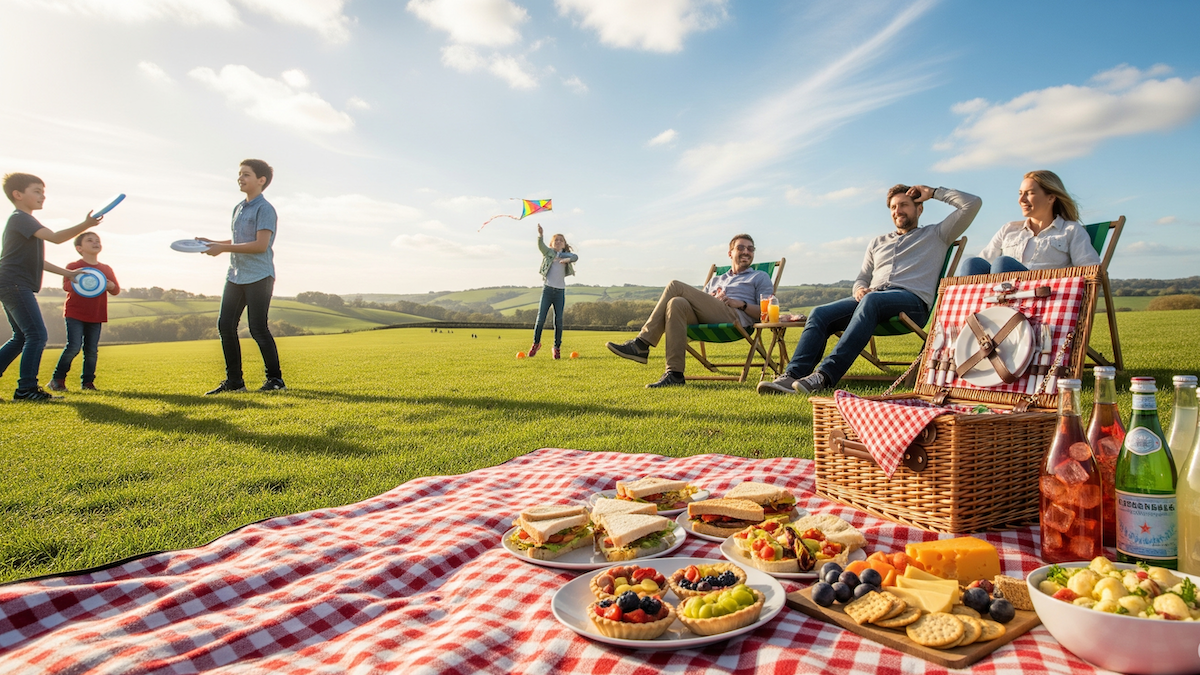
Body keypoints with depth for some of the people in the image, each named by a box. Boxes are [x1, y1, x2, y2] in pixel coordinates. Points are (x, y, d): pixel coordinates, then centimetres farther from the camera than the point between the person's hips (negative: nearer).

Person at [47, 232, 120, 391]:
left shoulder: (106, 269, 13)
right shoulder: (73, 266, 0)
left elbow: (116, 290, 11)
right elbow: (65, 285, -11)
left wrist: (110, 285, -12)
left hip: (96, 316, 4)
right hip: (75, 314, -4)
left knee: (92, 350, 3)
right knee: (73, 346, -12)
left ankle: (87, 381, 12)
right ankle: (57, 379, 3)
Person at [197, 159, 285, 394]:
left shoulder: (264, 209, -10)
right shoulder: (238, 208, 16)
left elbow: (260, 245, -18)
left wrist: (223, 248, -16)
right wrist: (213, 243, 8)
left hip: (259, 277, -8)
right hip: (235, 276, 8)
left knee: (258, 328, -6)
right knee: (225, 325, 5)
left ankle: (275, 379, 7)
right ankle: (234, 380, 13)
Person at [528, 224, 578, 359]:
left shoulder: (566, 255, 10)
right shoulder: (548, 252, 6)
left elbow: (575, 257, -11)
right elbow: (541, 246, -14)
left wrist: (568, 259, -33)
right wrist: (540, 235, -34)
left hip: (560, 291, 1)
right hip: (547, 289, -1)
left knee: (559, 320, 1)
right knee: (541, 319, -3)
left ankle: (557, 347, 12)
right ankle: (536, 343, 16)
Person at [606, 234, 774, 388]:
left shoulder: (760, 277, 24)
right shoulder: (716, 280, 38)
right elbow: (700, 304, 25)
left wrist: (741, 304, -5)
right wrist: (710, 299, 4)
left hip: (736, 317, -5)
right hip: (706, 320, 5)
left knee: (675, 286, -19)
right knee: (677, 303, -30)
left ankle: (642, 344, -25)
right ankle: (675, 374, -38)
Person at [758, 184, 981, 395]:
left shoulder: (936, 235, 23)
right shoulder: (878, 242, 34)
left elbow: (973, 203, 16)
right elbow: (862, 279, 28)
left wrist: (934, 193, 23)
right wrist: (859, 289, 4)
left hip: (912, 299, -5)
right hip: (872, 296, 5)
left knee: (871, 301, -40)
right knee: (820, 313, -23)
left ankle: (826, 375, -51)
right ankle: (793, 375, -38)